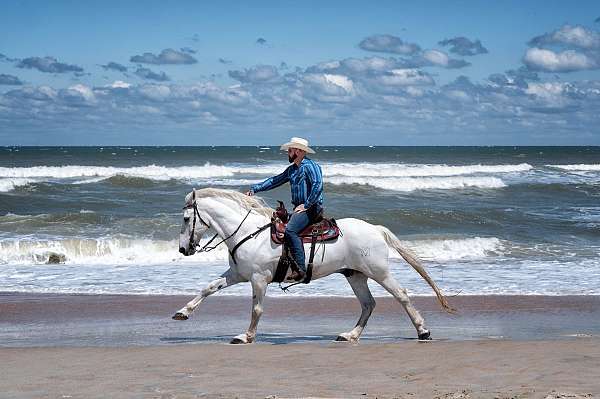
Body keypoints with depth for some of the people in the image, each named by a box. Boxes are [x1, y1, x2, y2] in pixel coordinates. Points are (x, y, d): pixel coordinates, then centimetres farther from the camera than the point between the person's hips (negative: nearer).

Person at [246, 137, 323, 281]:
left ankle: (300, 268, -34)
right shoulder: (292, 169, 18)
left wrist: (306, 205, -21)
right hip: (299, 208, 10)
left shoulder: (310, 166, -10)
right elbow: (275, 181, 21)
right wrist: (255, 189, 14)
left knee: (290, 230, -29)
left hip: (311, 208, -10)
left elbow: (318, 186, -22)